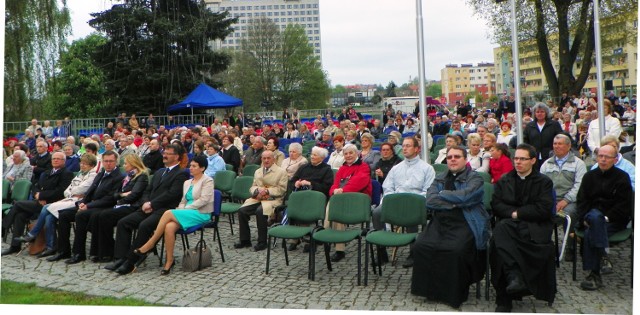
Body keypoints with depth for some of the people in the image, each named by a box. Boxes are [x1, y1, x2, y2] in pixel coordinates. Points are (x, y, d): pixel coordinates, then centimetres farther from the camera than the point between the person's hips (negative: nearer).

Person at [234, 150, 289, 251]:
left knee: (260, 211, -34)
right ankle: (245, 240, -4)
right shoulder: (257, 172, 22)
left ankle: (262, 242, -20)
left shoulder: (281, 172, 3)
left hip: (273, 199, -6)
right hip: (258, 198, 6)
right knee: (242, 211, -17)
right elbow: (253, 187, 19)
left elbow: (282, 189, -5)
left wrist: (267, 191, -16)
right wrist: (257, 191, -5)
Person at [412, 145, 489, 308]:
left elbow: (463, 196, -15)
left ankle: (455, 293, -10)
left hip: (464, 223, -4)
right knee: (420, 246, -21)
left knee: (456, 250, -32)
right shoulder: (439, 179, 19)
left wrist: (442, 194, 0)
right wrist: (454, 202, -6)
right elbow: (430, 201, 2)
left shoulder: (474, 178, 6)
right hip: (440, 222, 4)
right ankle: (430, 288, -3)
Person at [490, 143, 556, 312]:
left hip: (534, 225, -2)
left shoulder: (544, 182, 13)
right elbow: (495, 205, 7)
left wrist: (518, 213, -5)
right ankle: (513, 276, -44)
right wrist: (512, 213, -9)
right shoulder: (504, 180, 21)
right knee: (500, 231, -36)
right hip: (509, 223, 2)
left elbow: (543, 209, -2)